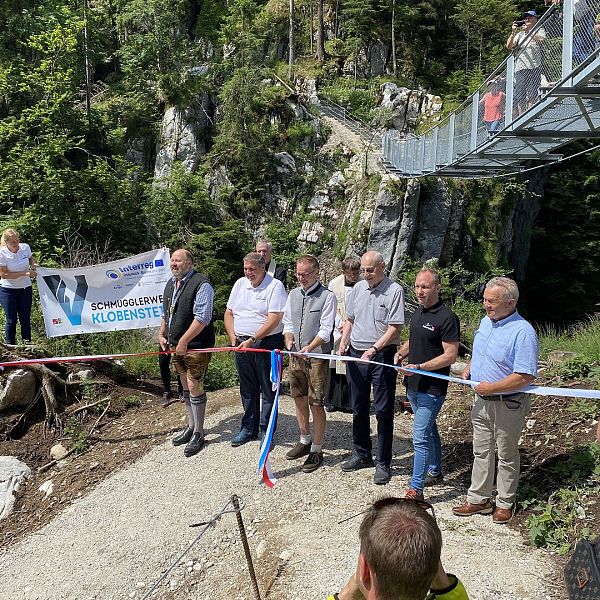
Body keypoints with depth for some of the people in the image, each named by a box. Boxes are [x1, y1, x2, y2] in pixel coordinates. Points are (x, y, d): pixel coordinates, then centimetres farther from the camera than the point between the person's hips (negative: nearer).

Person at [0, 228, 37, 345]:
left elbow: (31, 258, 17)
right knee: (11, 320, 0)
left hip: (25, 288, 3)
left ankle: (27, 343, 16)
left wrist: (33, 266, -6)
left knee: (25, 318, 6)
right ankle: (10, 346, 12)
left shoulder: (25, 248, -5)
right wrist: (25, 273, -23)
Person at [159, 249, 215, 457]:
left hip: (196, 346, -8)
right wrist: (161, 335, 13)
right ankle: (191, 426, 32)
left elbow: (202, 317, -21)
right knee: (185, 386, 17)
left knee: (194, 387, -4)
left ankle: (198, 434, 8)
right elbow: (165, 312, 24)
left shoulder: (201, 284, -15)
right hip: (176, 346, 8)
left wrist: (184, 341, -20)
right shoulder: (170, 283, 12)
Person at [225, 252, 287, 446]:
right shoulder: (240, 284, 11)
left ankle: (266, 431, 15)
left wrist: (252, 340, -20)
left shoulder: (275, 286, -10)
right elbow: (229, 313, 15)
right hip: (241, 344, 6)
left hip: (267, 344, -6)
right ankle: (248, 428, 28)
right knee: (247, 389, 15)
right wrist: (233, 337, 0)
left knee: (268, 390, 3)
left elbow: (274, 319, -18)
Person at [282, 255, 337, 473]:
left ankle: (317, 450, 12)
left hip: (317, 357, -6)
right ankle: (305, 440, 34)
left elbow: (325, 330, -14)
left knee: (316, 404, -1)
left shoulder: (327, 296, -9)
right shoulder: (293, 294, 10)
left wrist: (310, 347, -26)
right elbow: (288, 323, 13)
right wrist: (289, 340, -6)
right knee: (299, 398, 16)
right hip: (295, 355, 6)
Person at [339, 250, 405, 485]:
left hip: (382, 356, -6)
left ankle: (383, 463, 11)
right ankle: (361, 453, 31)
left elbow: (394, 328, -14)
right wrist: (344, 342, 3)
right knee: (359, 408, 15)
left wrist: (374, 349, -22)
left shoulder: (394, 290, -9)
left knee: (383, 411, 1)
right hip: (356, 354, 6)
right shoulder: (358, 288, 9)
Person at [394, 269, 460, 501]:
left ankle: (415, 490, 0)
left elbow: (450, 355, -20)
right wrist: (401, 353, 4)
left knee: (420, 438, -8)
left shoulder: (447, 318, -17)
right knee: (429, 430, 22)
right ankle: (435, 472, 39)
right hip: (413, 385, 9)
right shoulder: (418, 312, 9)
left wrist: (419, 367, -25)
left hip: (432, 388, -9)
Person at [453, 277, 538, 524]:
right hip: (481, 400, 7)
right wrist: (468, 369, 3)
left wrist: (490, 388, -24)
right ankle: (478, 499, 29)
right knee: (481, 451, 16)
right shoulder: (485, 321, 4)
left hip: (508, 404, -7)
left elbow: (525, 376, -27)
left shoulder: (523, 332, -22)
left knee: (506, 455, 11)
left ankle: (504, 504, 27)